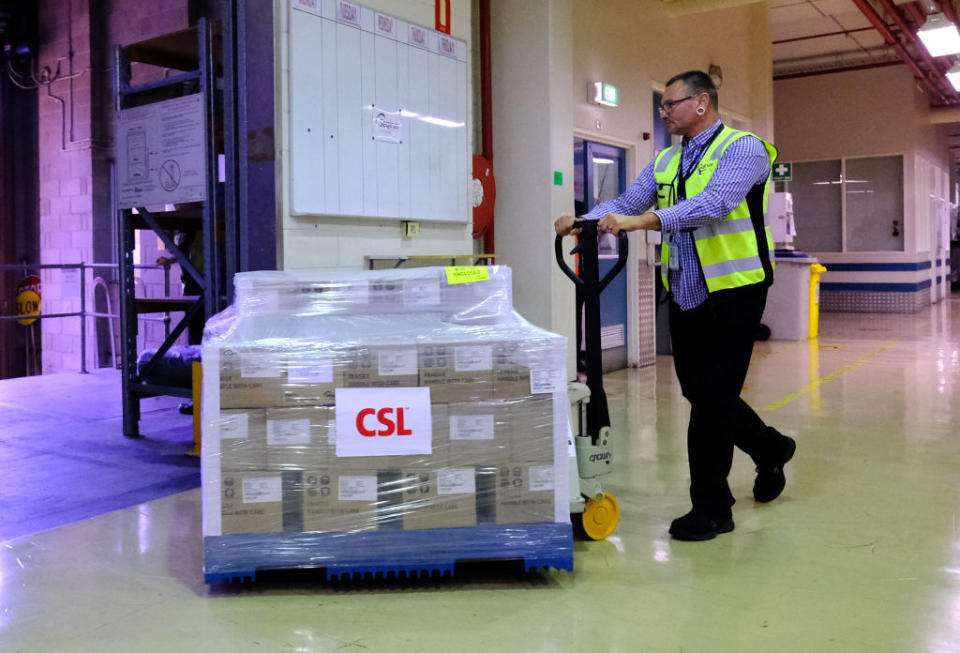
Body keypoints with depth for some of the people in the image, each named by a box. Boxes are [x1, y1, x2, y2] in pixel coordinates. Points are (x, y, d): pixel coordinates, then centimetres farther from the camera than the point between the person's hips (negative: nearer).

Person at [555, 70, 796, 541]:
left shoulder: (742, 148, -8)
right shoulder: (665, 162, 15)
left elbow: (713, 203, -25)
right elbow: (627, 203, 7)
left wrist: (642, 221, -36)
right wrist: (583, 220, -12)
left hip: (732, 290, -7)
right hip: (684, 294, 8)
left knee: (712, 397, -5)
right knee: (699, 392, 14)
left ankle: (710, 509, 8)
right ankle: (769, 450, 40)